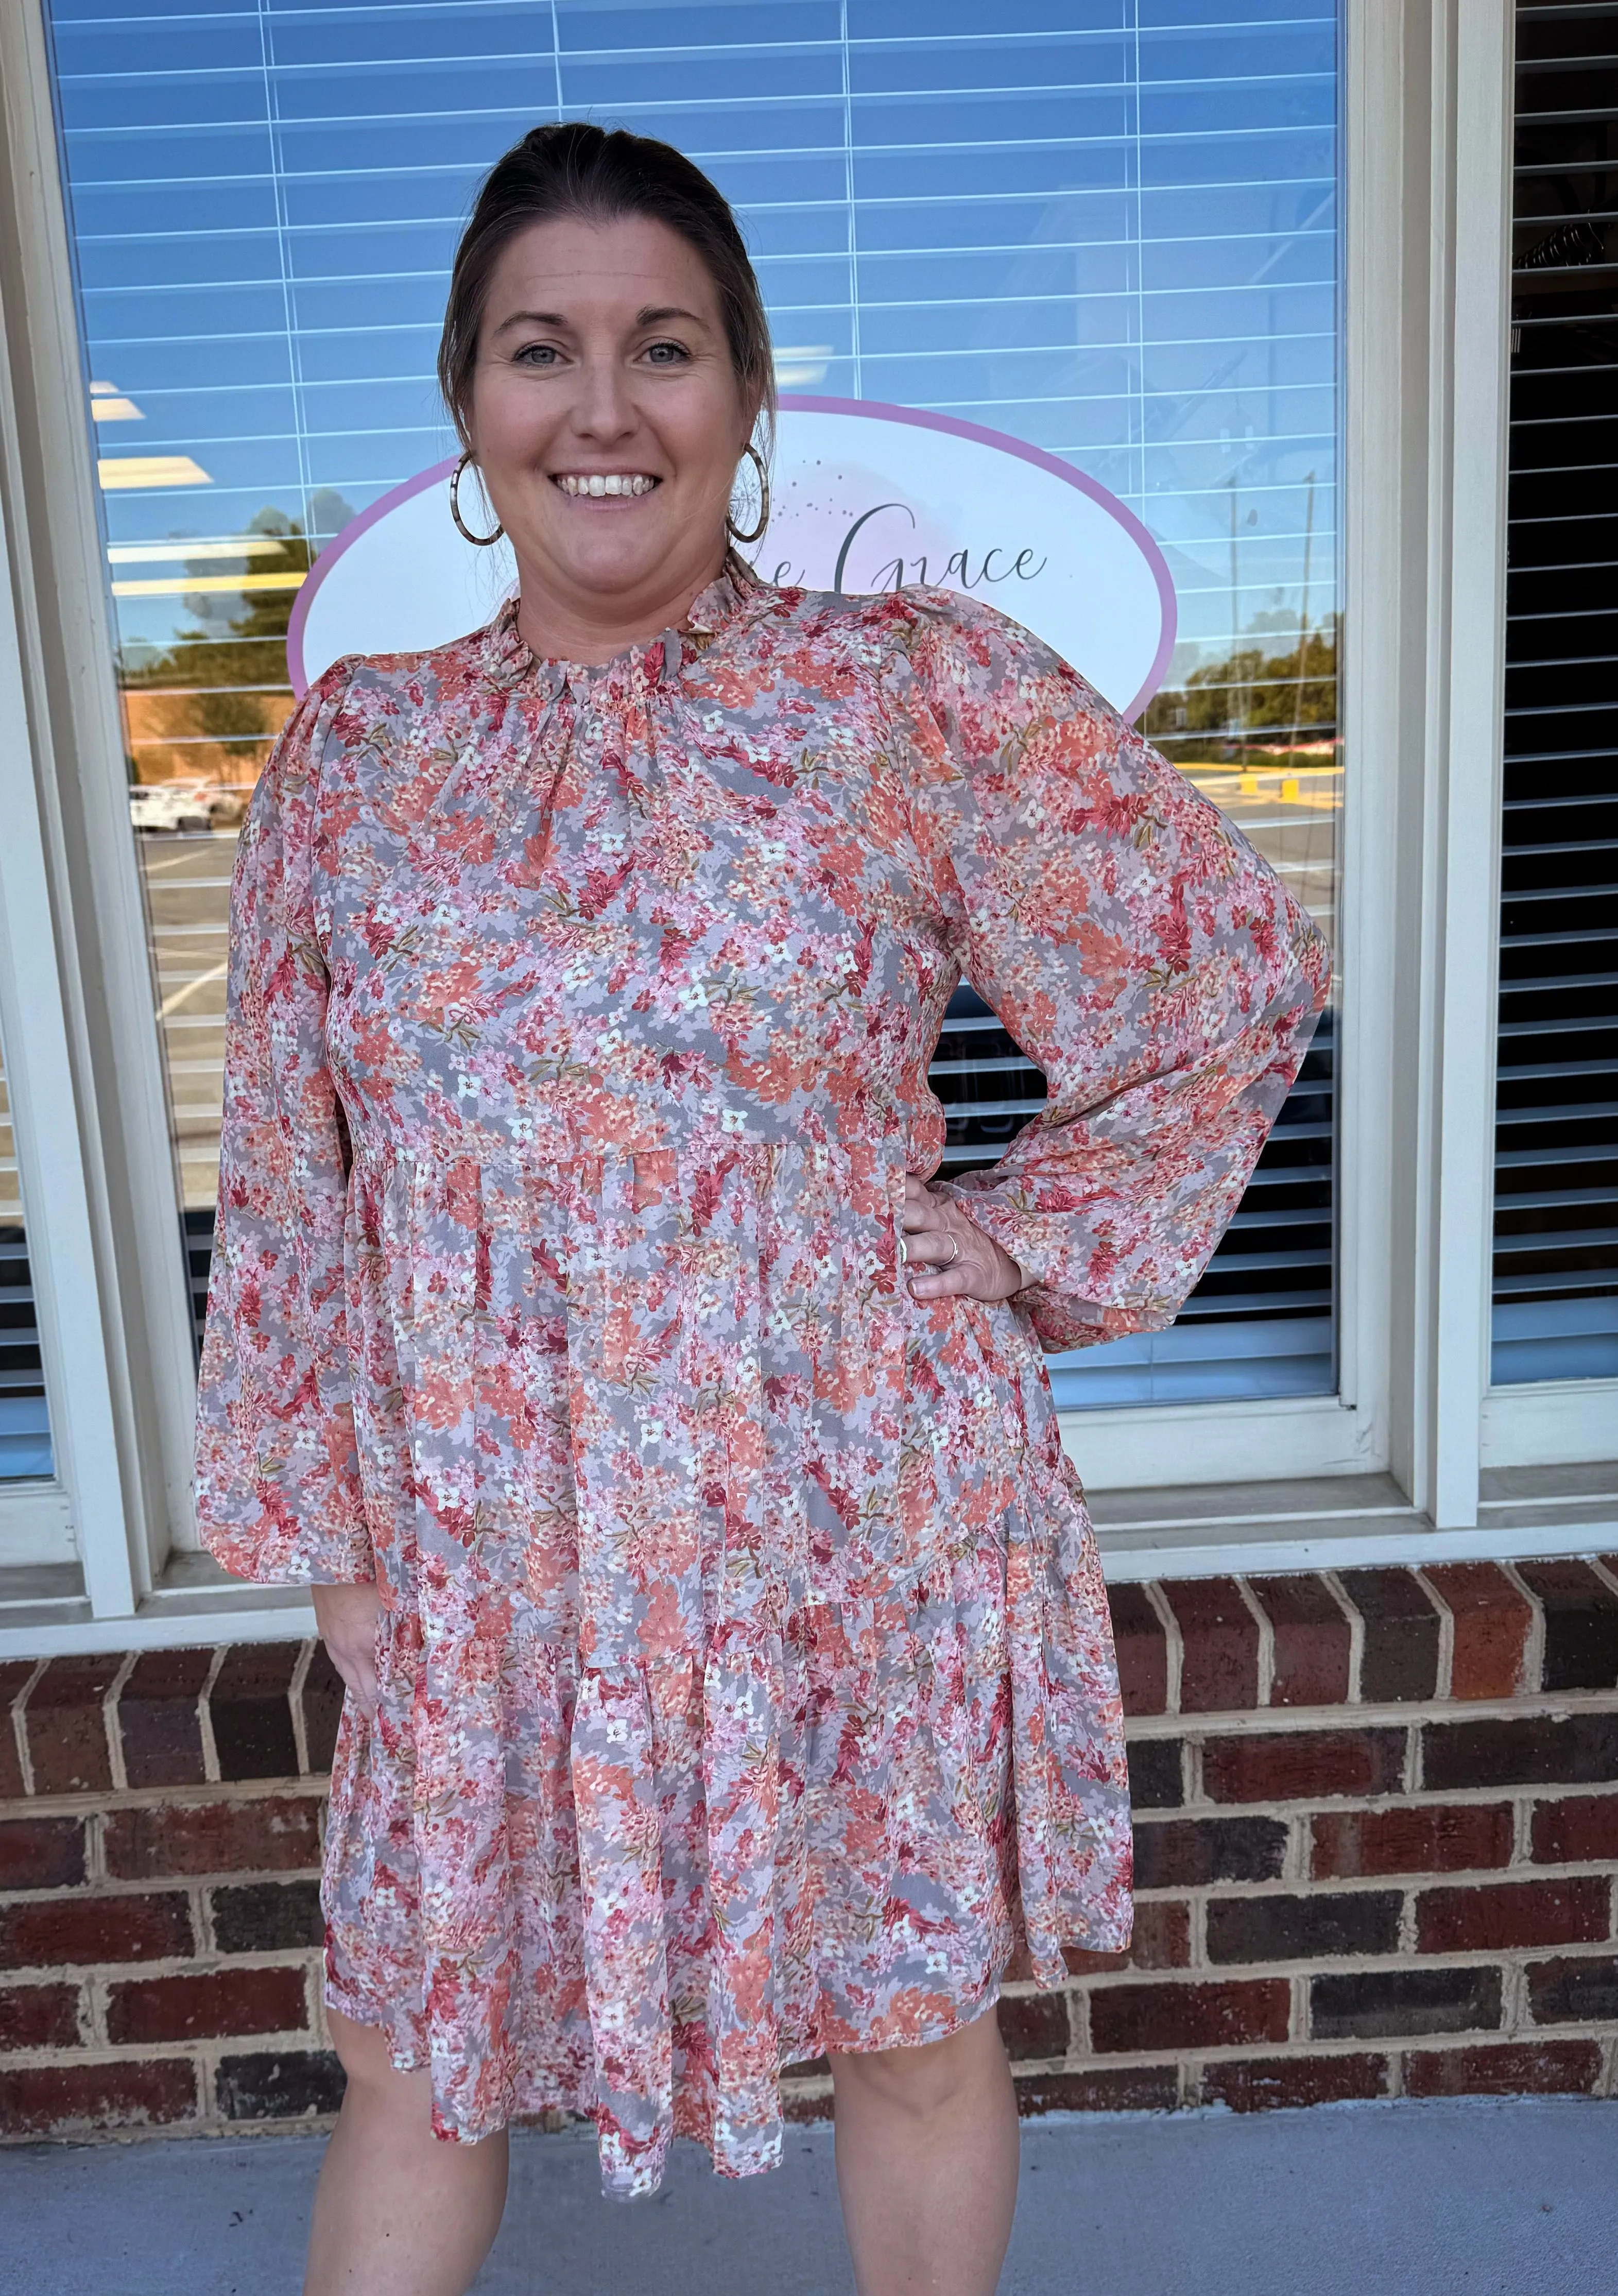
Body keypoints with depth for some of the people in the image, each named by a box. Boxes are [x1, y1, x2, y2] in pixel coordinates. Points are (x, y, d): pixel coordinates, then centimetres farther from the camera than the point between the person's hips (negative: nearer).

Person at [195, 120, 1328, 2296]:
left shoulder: (918, 693, -8)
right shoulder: (352, 747, 1)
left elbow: (1238, 967, -1)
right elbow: (291, 1179, 5)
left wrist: (1046, 1237, -5)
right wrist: (318, 1522, 7)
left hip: (856, 1525, -1)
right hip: (487, 1557, 3)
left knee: (911, 2017, 19)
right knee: (411, 2051, 18)